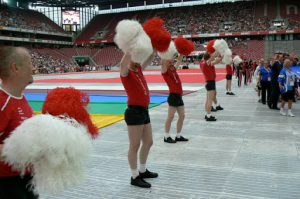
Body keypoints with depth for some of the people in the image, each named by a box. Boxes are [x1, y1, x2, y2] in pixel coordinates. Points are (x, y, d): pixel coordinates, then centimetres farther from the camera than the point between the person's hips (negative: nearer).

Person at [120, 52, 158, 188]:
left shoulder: (139, 69, 13)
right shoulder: (126, 72, -9)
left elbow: (149, 60, 19)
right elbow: (123, 63, -30)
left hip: (144, 111, 9)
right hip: (134, 112, -9)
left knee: (148, 142, 17)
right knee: (134, 146, 0)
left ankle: (143, 171, 34)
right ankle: (135, 177, 12)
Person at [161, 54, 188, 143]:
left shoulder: (173, 69, 15)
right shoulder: (165, 71, -6)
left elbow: (179, 60, 22)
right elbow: (163, 62, -22)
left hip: (179, 96, 8)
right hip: (173, 96, -8)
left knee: (182, 116, 10)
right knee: (170, 117, -3)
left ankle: (178, 136, 20)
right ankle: (166, 137, 8)